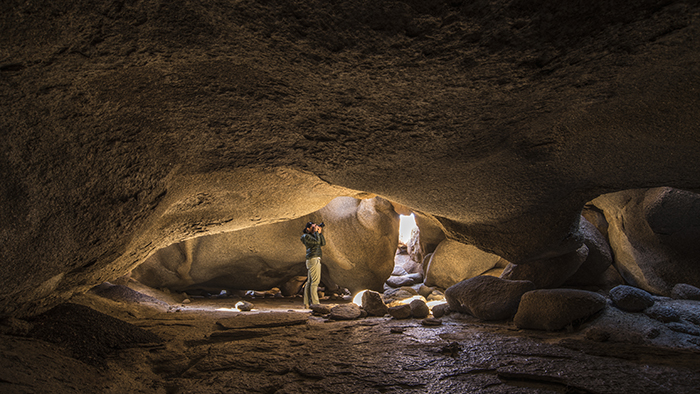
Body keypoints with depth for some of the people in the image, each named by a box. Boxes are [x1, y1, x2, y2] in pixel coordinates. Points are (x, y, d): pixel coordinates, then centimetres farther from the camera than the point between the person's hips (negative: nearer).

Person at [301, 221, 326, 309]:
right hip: (313, 260, -10)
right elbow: (317, 241, -22)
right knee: (315, 281, -10)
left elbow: (323, 243, 12)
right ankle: (314, 303, -10)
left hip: (315, 260, 10)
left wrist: (320, 232, 4)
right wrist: (316, 232, -10)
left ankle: (307, 303, 12)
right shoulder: (306, 236, -9)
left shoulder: (313, 236, 20)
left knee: (310, 282, 9)